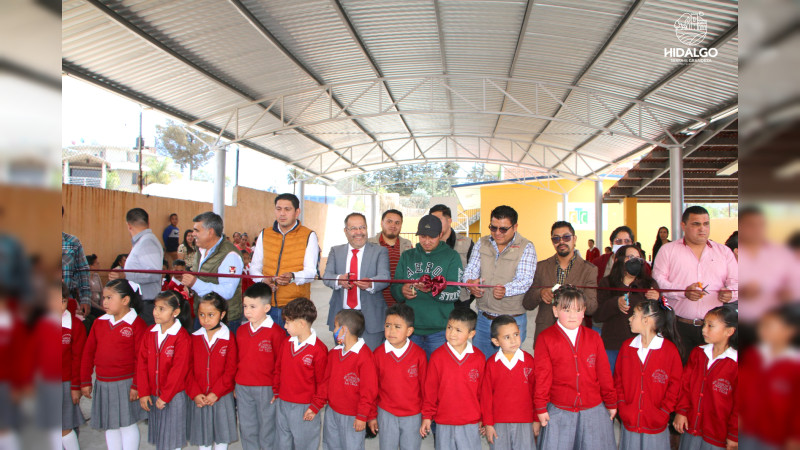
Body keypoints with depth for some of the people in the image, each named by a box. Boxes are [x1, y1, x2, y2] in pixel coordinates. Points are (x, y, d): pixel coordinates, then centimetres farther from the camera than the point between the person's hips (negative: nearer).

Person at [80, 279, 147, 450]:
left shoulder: (137, 324, -10)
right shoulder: (99, 322, 6)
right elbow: (88, 353, 11)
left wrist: (136, 386, -14)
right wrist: (85, 381, 10)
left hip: (126, 384, -6)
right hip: (102, 383, 6)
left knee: (127, 424, 3)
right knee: (110, 426, 15)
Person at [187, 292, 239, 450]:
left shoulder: (229, 339, -8)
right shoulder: (194, 338, 0)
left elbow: (230, 371, -9)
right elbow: (188, 369, 0)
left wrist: (215, 393, -15)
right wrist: (195, 394, -10)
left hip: (222, 397, -2)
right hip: (199, 398, 2)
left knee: (222, 436, 10)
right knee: (202, 433, 14)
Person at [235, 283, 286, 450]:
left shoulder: (275, 332, -14)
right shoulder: (241, 331, 5)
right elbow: (237, 359, 12)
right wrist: (235, 384, 12)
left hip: (266, 388, -6)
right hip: (242, 388, 6)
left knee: (267, 427, 9)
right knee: (246, 429, 17)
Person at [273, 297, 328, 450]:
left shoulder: (318, 349, -19)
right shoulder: (288, 343, 3)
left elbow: (323, 381, -15)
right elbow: (279, 370, 14)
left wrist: (315, 406, -13)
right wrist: (276, 392, 14)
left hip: (304, 408, -7)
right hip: (283, 403, 7)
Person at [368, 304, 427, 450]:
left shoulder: (419, 354, -11)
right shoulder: (378, 354, -8)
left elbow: (425, 386, -2)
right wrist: (371, 416, 5)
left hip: (413, 415, -1)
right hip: (386, 414, 1)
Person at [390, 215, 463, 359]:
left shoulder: (451, 256, 3)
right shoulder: (407, 256, 12)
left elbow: (455, 292, -7)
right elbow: (394, 288, 9)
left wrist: (434, 289, -26)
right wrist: (402, 291, -14)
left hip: (439, 331, -3)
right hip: (410, 327, 3)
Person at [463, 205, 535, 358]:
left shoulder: (526, 247, -7)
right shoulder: (482, 244, 6)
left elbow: (524, 280, -17)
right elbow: (471, 269, 2)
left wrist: (506, 290, -37)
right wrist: (470, 283, -22)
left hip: (513, 321, -4)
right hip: (484, 317, 4)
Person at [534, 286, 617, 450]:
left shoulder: (593, 337, 4)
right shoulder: (545, 338, -6)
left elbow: (604, 372, 9)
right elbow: (542, 375, -5)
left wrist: (611, 403, 14)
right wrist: (541, 407, -3)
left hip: (593, 409, 3)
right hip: (559, 411, -2)